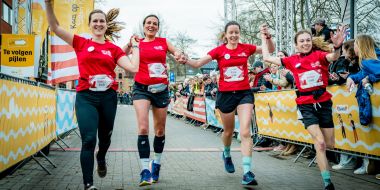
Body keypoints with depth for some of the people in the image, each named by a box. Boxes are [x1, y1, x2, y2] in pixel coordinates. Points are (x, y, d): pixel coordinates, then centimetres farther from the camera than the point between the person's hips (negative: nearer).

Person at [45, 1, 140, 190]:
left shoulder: (114, 49, 8)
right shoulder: (81, 43, 6)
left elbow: (133, 67, -2)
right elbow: (55, 27, 1)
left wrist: (135, 46, 7)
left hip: (108, 96, 2)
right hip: (86, 97, -2)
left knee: (105, 137, 16)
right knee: (88, 139, -11)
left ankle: (101, 158, 51)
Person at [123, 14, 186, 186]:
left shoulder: (163, 42, 8)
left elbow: (178, 53, 7)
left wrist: (178, 54, -16)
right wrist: (130, 44, -19)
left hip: (161, 89, 2)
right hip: (141, 88, -2)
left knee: (160, 130, 12)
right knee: (143, 128, -18)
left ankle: (156, 163, 33)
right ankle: (145, 170, -14)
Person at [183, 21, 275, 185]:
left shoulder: (246, 48, 2)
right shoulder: (219, 50, -3)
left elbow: (270, 50, 7)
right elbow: (197, 63, -7)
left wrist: (267, 36, -11)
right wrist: (185, 60, -25)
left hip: (244, 93, 0)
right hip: (225, 94, 0)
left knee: (245, 132, -12)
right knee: (228, 131, 17)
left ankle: (247, 172, -12)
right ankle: (226, 154, 49)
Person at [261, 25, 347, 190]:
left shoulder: (319, 55, -2)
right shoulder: (292, 60, 2)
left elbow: (334, 57, -25)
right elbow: (267, 58, 8)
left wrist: (337, 47, -46)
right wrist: (264, 38, 12)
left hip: (324, 102, 1)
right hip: (306, 105, -1)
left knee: (330, 144, 7)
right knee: (320, 143, -12)